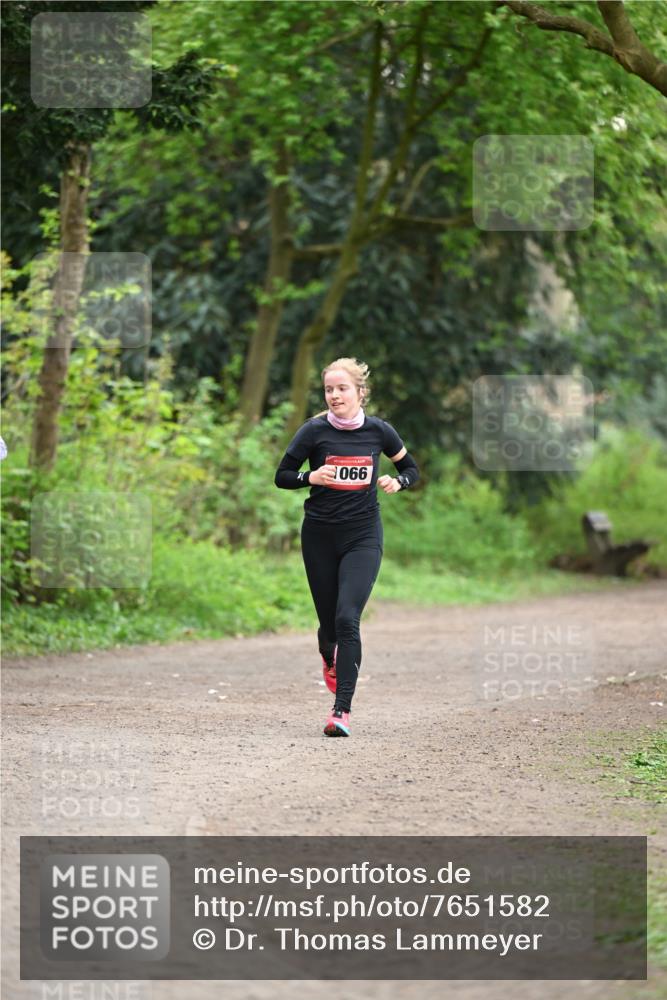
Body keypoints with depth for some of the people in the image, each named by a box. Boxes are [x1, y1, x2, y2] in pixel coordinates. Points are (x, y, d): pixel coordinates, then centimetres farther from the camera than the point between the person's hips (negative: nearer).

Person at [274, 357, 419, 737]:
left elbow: (411, 469, 13)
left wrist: (396, 482, -9)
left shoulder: (378, 431, -1)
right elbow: (282, 476, 2)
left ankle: (342, 710, -16)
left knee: (347, 619, -16)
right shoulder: (314, 431, -5)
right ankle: (329, 658, 47)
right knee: (329, 620, 8)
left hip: (363, 537, -1)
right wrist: (311, 478, -18)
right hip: (320, 536, 1)